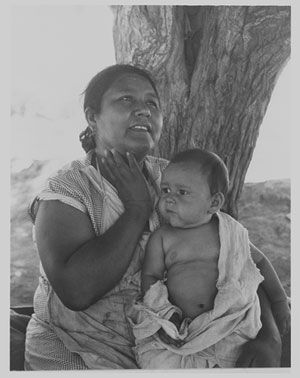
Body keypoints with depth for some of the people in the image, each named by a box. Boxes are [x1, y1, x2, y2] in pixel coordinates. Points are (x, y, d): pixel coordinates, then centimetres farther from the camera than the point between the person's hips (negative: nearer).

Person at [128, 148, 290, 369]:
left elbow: (260, 261, 18)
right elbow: (150, 276, 3)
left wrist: (280, 302, 13)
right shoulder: (161, 238, 5)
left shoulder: (230, 232, 6)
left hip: (228, 322, 1)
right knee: (158, 362, -24)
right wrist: (164, 314, -13)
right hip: (178, 327, -1)